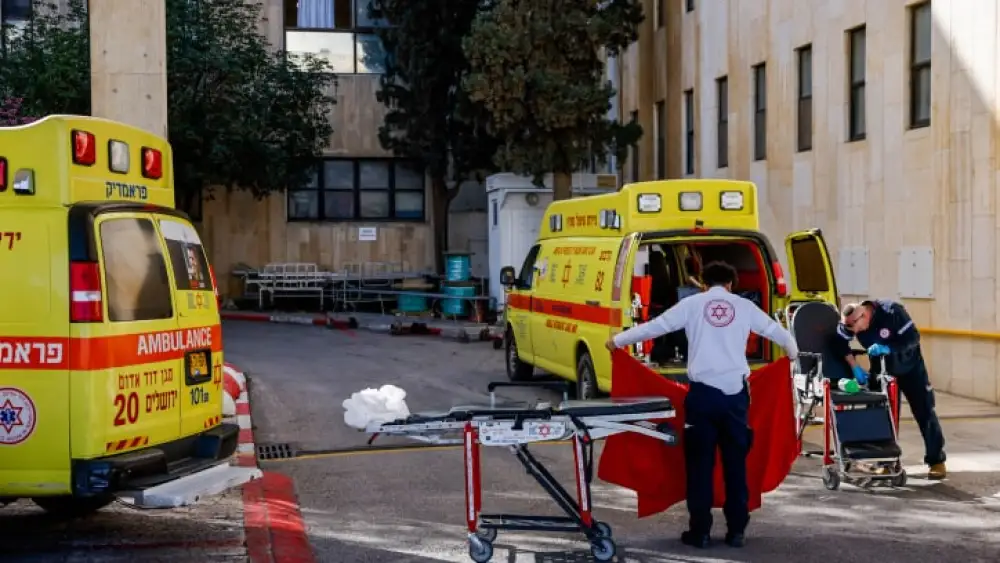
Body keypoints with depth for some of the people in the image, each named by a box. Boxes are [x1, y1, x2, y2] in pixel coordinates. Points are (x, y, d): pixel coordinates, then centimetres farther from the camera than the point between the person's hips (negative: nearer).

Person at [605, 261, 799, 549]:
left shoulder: (693, 303, 5)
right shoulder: (744, 306, 9)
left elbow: (655, 326, 5)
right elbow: (774, 329, 21)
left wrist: (617, 340, 16)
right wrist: (793, 350, 42)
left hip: (703, 392, -1)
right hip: (736, 393, 1)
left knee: (700, 463, 5)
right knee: (736, 463, 9)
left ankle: (700, 531, 6)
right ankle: (737, 530, 11)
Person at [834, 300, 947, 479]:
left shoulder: (891, 311, -34)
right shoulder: (850, 321, -21)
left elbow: (913, 337, -30)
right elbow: (840, 343, -12)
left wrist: (888, 348, -40)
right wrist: (854, 366, -22)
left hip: (909, 366, -4)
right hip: (882, 369, 4)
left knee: (924, 411, -1)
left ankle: (936, 461, 5)